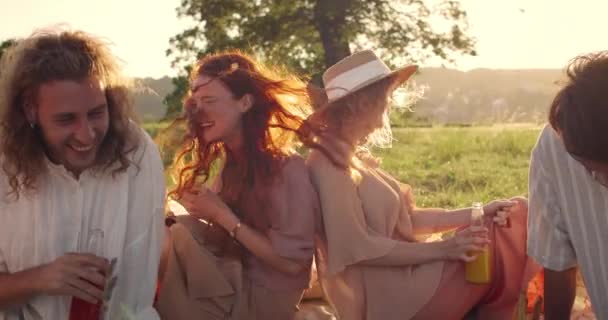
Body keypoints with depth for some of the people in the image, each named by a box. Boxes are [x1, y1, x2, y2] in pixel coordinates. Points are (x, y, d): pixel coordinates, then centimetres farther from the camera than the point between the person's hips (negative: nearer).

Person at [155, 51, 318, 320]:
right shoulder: (230, 160, 3)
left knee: (175, 238, -20)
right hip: (234, 279, 7)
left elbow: (292, 262, -21)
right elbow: (226, 237, 7)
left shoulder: (286, 168, -19)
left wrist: (222, 215, -19)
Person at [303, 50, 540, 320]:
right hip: (390, 297, -10)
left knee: (516, 219, 7)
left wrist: (476, 213, 2)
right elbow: (358, 248, -23)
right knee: (508, 241, -9)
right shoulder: (329, 165, -18)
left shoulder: (355, 157, 12)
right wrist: (441, 250, -22)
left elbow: (405, 219, 10)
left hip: (405, 276, 10)